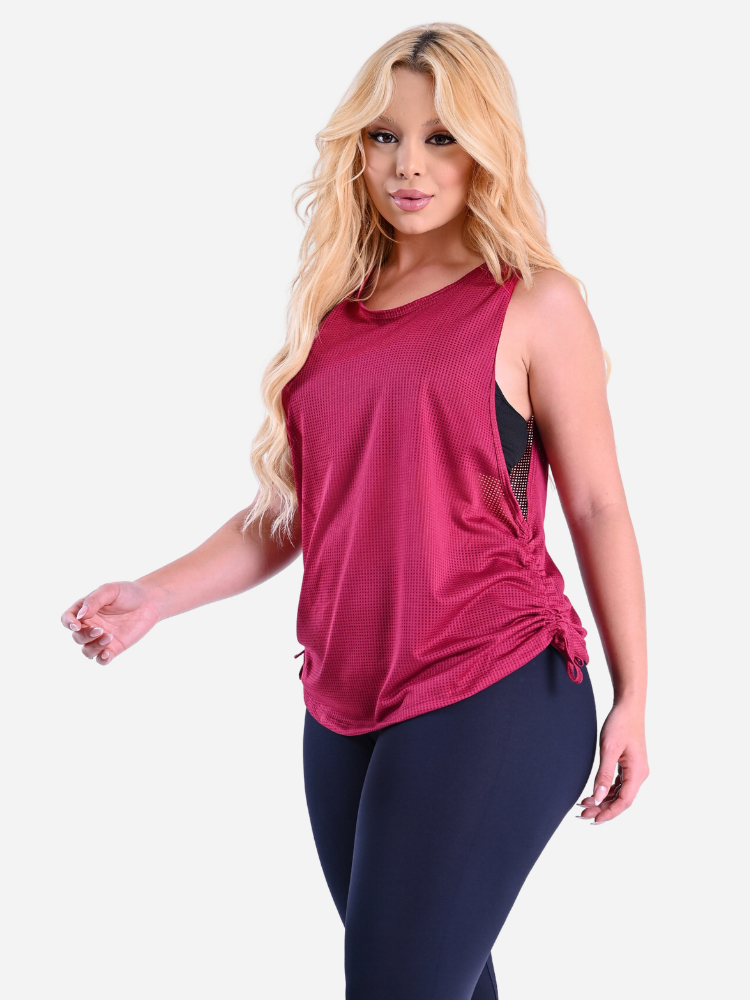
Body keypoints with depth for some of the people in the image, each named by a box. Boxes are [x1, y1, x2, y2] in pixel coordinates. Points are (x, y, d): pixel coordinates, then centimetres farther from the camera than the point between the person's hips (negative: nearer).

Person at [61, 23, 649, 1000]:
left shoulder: (534, 305, -2)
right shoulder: (333, 309, 11)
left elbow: (597, 506, 0)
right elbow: (286, 511, 13)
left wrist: (631, 698, 1)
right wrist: (155, 596, 0)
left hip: (493, 698, -5)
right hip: (345, 706, 5)